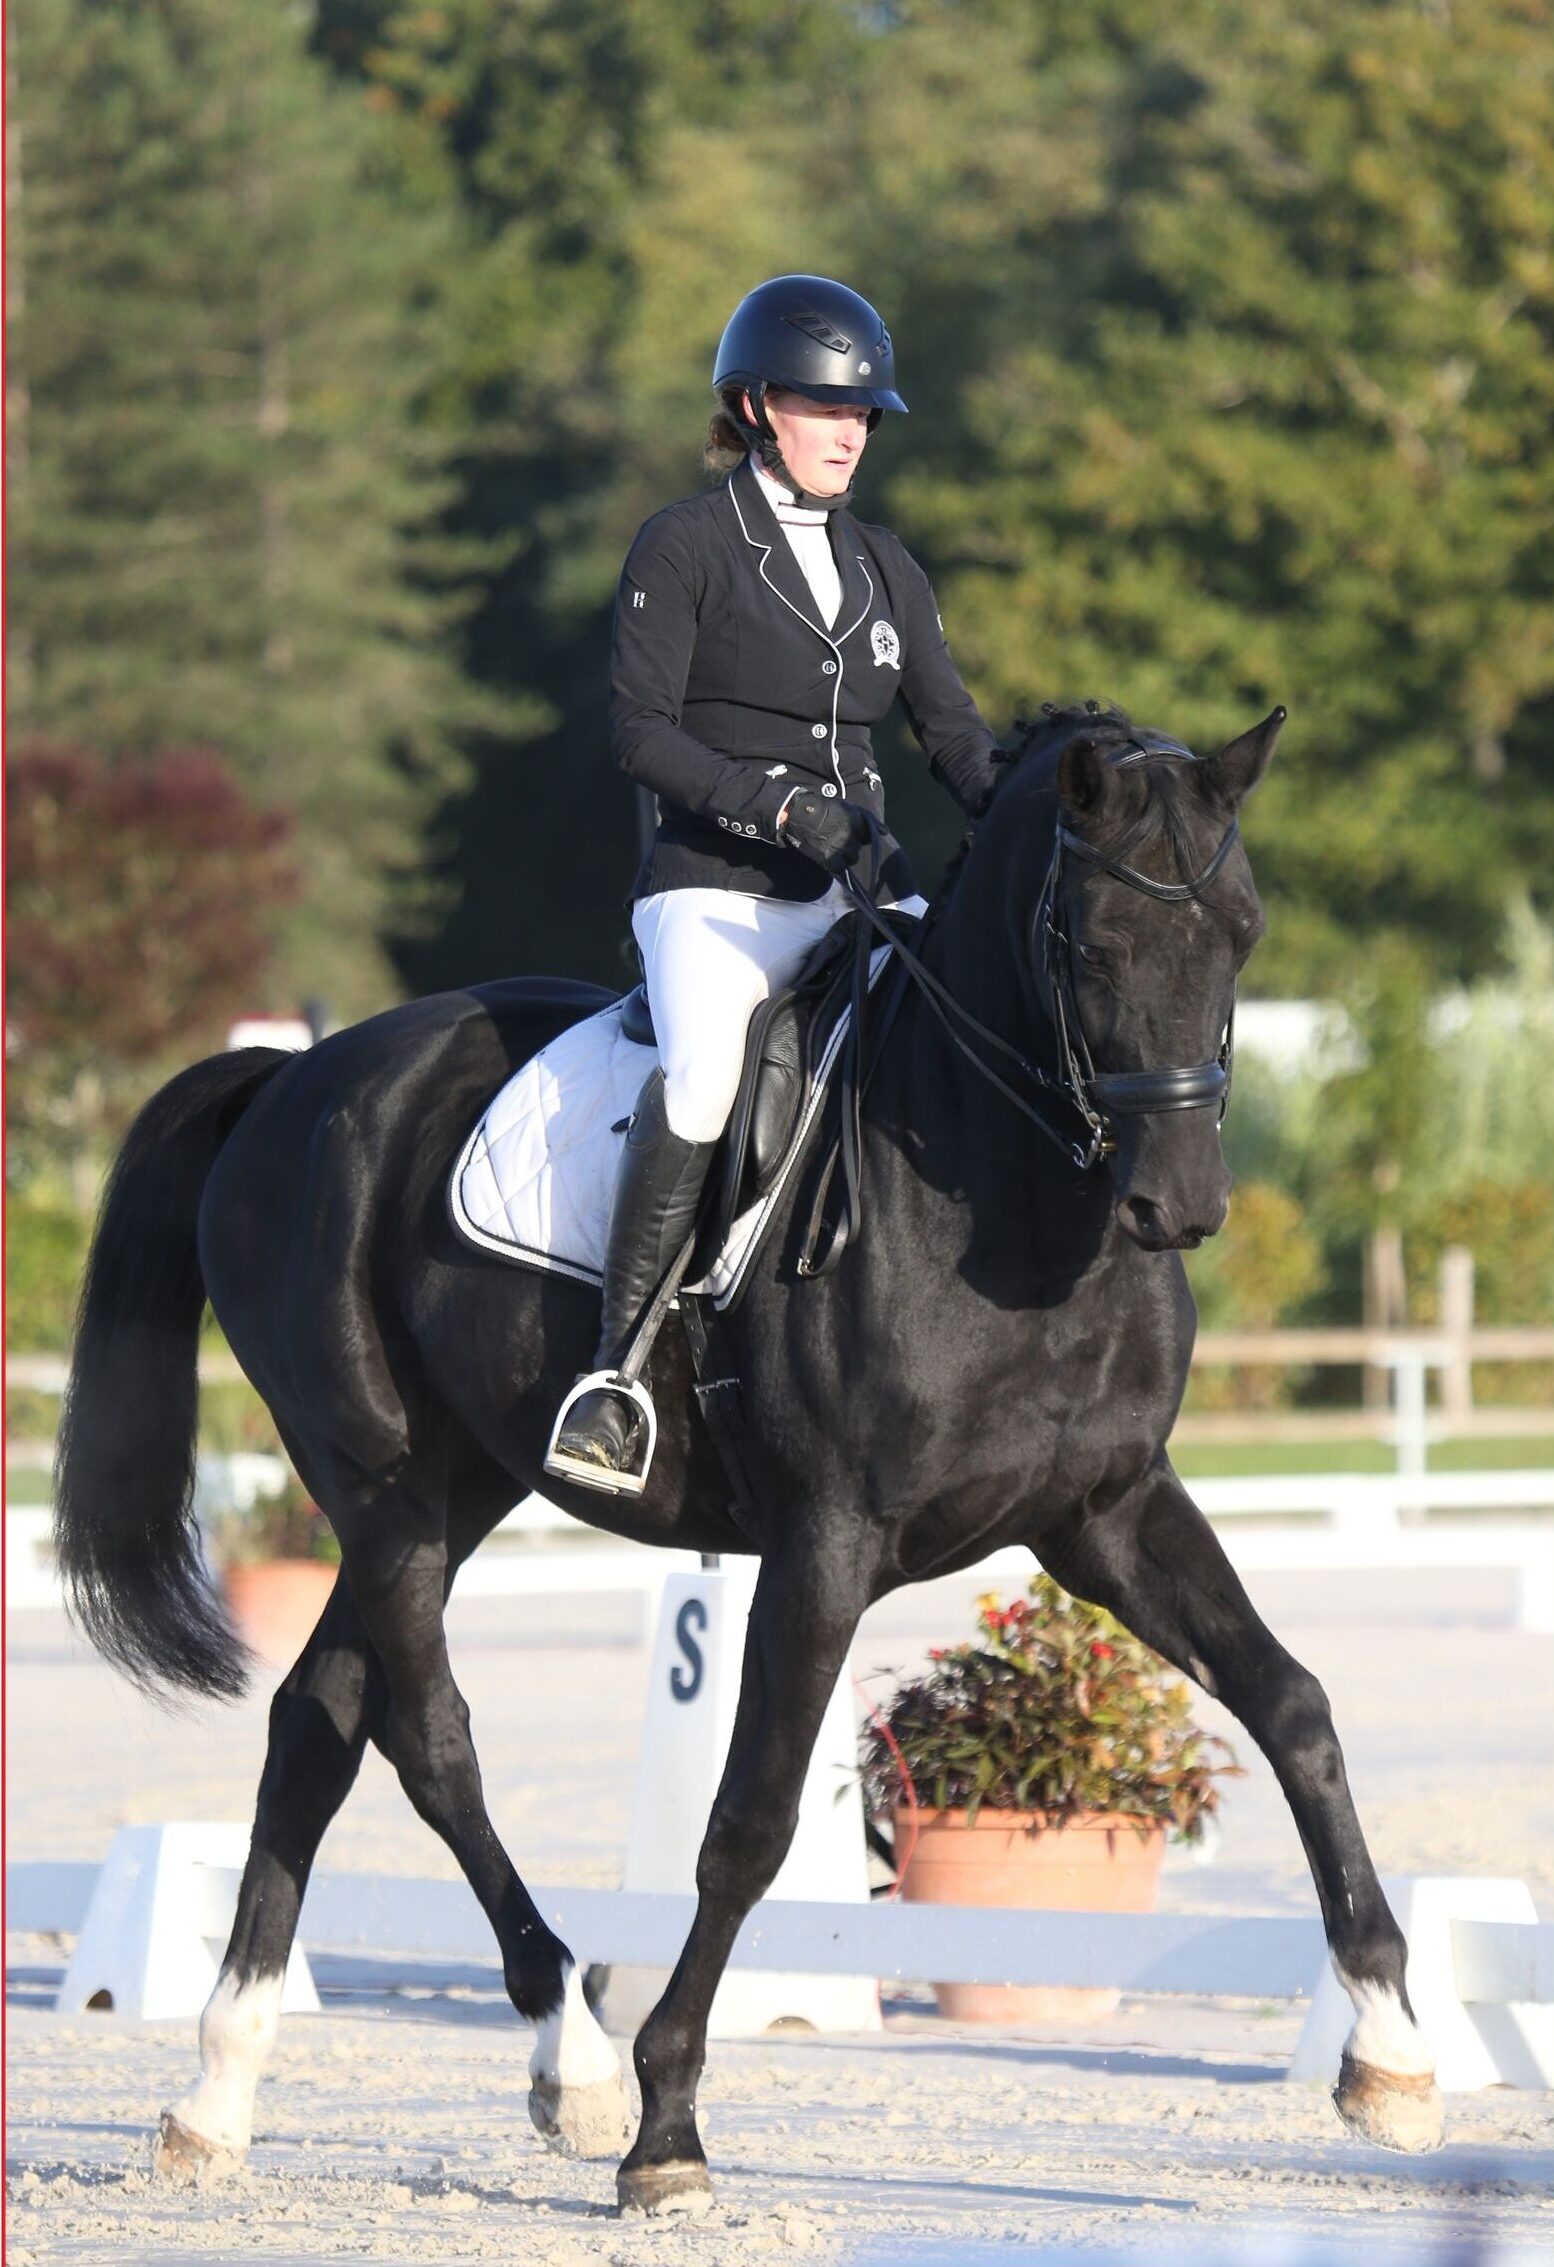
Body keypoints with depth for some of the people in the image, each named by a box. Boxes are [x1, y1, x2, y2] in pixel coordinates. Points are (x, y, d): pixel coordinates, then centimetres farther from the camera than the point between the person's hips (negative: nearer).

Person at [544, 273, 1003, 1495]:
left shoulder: (885, 570, 18)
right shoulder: (687, 544, 1)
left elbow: (956, 733, 13)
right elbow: (641, 729, -7)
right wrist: (776, 804, -20)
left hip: (858, 892, 6)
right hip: (713, 890, -6)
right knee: (702, 1072, -34)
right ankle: (619, 1367, -29)